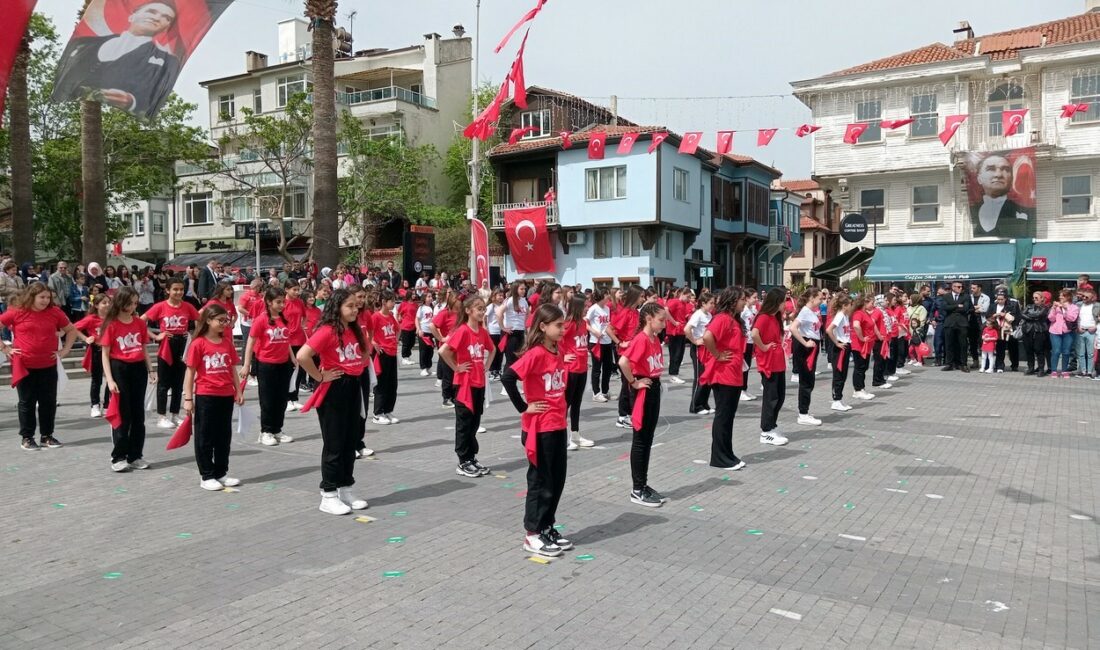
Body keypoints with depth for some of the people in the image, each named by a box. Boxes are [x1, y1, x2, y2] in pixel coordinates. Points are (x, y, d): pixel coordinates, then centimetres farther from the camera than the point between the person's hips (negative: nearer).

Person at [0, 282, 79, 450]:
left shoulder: (55, 312, 1)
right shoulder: (17, 312, -6)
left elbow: (72, 330, 12)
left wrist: (65, 349, 4)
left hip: (48, 366, 2)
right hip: (25, 366, -2)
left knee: (49, 402, 7)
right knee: (27, 402, 7)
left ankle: (47, 435, 20)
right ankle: (27, 437, 16)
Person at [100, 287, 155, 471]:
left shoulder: (140, 323, 6)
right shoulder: (111, 325, -7)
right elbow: (105, 354, -6)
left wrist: (150, 370, 6)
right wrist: (110, 379, -13)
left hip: (138, 369, 5)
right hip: (119, 369, -4)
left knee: (138, 414, 9)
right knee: (122, 415, 1)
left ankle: (135, 456, 18)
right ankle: (118, 457, 11)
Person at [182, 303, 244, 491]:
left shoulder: (227, 342, 6)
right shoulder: (198, 343, -8)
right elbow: (190, 372, -6)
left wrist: (238, 391, 7)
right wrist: (188, 398, -8)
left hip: (226, 396, 5)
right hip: (205, 397, -5)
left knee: (224, 436, 12)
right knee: (204, 437, 5)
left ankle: (221, 473, 23)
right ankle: (206, 476, 14)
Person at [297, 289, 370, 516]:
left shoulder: (355, 331, 8)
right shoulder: (327, 331, -17)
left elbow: (365, 352, 27)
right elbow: (302, 356, -27)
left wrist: (358, 367, 10)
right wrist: (320, 376, -17)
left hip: (353, 388, 8)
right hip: (333, 391, -8)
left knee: (351, 442, 12)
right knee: (334, 445, -1)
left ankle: (346, 490, 24)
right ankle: (328, 496, 9)